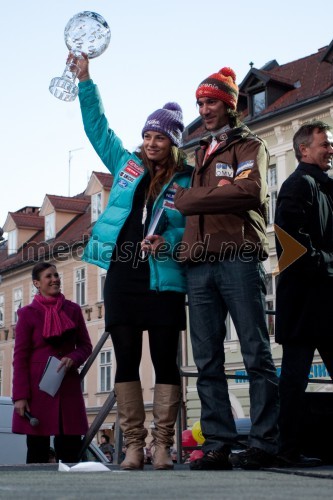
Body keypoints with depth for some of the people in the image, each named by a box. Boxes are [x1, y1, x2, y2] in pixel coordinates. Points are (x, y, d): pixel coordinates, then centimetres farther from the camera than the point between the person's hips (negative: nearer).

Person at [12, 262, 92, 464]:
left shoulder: (73, 310, 11)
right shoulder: (28, 313, 2)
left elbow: (86, 346, 15)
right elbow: (20, 357, -1)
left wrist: (73, 358, -9)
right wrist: (20, 396, -9)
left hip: (68, 386, 3)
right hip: (38, 388, -3)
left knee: (71, 450, 0)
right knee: (38, 452, -1)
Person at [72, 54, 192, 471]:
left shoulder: (185, 182, 4)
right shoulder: (126, 166, 14)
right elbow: (97, 127, 18)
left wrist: (168, 241, -18)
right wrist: (85, 80, 14)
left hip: (163, 281, -3)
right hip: (121, 278, 3)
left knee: (165, 361, 0)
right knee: (126, 360, 2)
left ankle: (162, 446, 6)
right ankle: (133, 446, 7)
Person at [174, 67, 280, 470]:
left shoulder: (249, 145, 9)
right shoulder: (201, 153, 28)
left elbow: (252, 190, -12)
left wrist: (189, 199, -7)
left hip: (239, 258, -6)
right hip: (200, 264, 6)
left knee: (256, 355, -5)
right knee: (208, 362, 1)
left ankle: (264, 444, -3)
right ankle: (217, 444, 3)